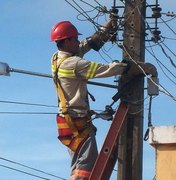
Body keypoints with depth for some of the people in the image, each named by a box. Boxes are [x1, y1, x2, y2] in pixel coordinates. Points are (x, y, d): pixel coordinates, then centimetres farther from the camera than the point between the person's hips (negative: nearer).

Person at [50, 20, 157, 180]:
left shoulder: (57, 59, 7)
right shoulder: (73, 63, -19)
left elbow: (90, 43, 16)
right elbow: (108, 69, -21)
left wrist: (109, 25, 16)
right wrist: (142, 68, -15)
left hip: (68, 119, 10)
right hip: (79, 122, -10)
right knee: (88, 164, -15)